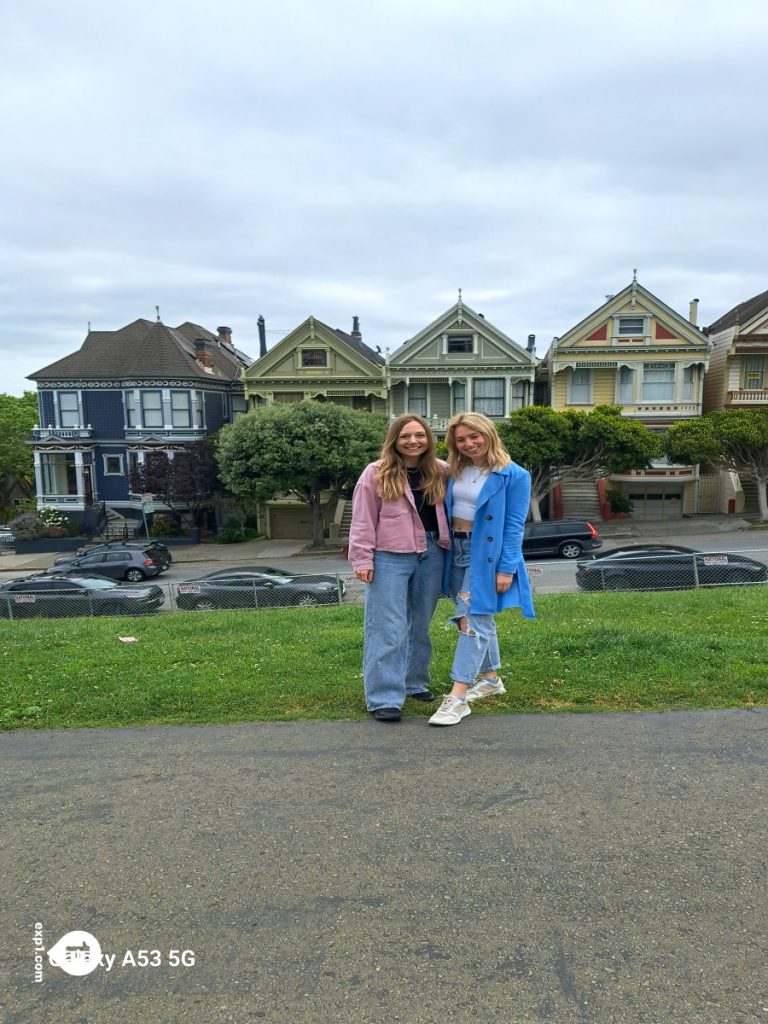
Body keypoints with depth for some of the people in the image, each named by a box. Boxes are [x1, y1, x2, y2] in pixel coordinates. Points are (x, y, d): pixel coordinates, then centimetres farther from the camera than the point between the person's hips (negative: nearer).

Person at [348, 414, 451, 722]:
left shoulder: (441, 472, 7)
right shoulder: (376, 473, -4)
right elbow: (363, 520, -6)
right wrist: (362, 559, -11)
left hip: (432, 555, 5)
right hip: (390, 558, -4)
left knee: (420, 625, 16)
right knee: (388, 629, -4)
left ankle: (415, 683, 32)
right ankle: (384, 697, 2)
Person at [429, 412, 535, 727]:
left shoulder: (513, 475, -10)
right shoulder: (456, 471, 7)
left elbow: (514, 525, -12)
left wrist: (506, 568, -16)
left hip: (486, 554, -6)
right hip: (458, 550, 7)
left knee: (472, 620, -10)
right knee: (480, 618, 17)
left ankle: (458, 697, -7)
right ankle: (491, 678, 34)